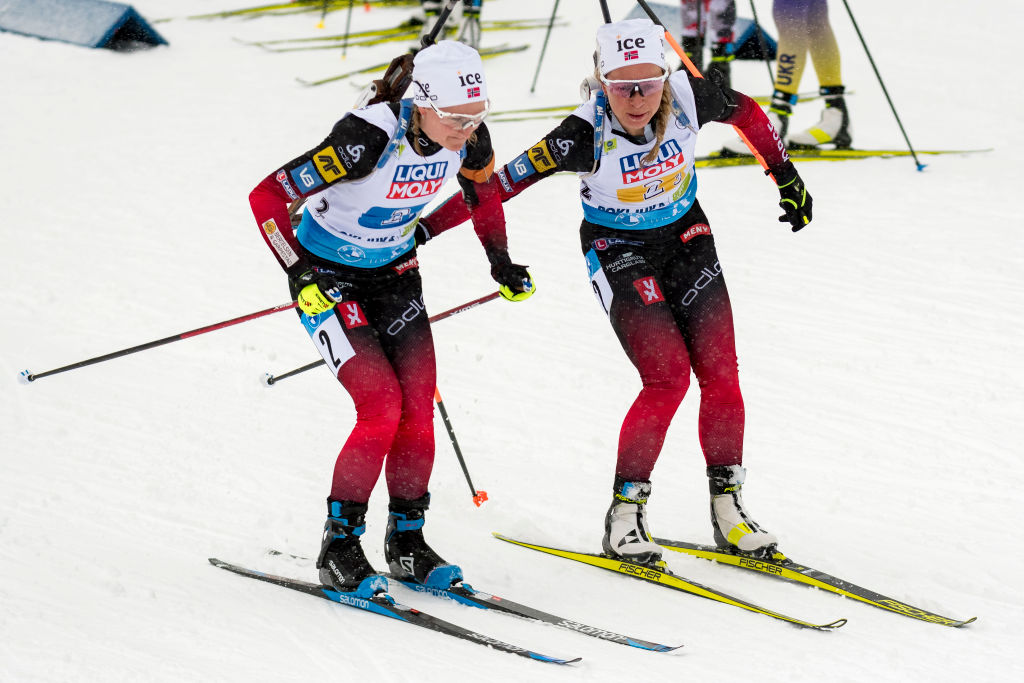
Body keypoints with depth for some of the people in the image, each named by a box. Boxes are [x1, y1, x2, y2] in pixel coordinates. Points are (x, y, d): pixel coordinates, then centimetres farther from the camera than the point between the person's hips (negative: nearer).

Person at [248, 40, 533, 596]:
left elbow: (483, 190, 10)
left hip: (394, 271, 5)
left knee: (418, 411, -4)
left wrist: (501, 261, 7)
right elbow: (266, 197, -29)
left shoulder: (468, 137, -16)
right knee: (382, 408, -17)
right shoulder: (367, 139, -34)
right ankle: (339, 547, -2)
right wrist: (302, 278, -31)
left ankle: (407, 540, 14)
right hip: (329, 276, -5)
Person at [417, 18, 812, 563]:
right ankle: (624, 516, -6)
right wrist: (421, 230, -28)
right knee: (668, 377, -17)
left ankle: (728, 505, 9)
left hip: (686, 235, 4)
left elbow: (747, 113, 1)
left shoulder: (689, 97, -21)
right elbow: (499, 184, -27)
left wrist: (786, 176, 11)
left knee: (719, 374, -5)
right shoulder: (586, 135, -29)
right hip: (618, 248, -4)